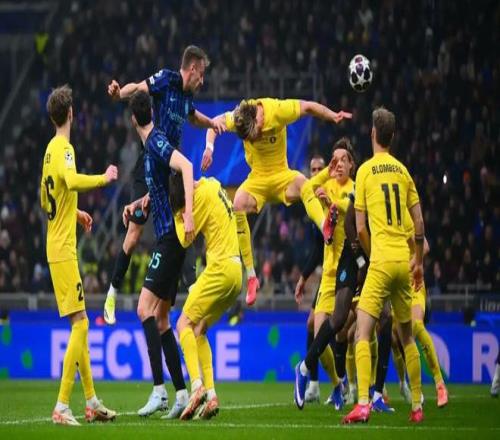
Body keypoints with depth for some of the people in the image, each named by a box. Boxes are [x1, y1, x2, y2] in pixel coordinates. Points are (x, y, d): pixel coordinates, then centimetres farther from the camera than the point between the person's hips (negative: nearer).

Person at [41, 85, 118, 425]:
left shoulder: (52, 149, 15)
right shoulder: (64, 149, -13)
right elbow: (72, 181, -35)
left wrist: (75, 213, 31)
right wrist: (105, 178, -23)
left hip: (58, 247, 10)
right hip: (63, 250, -10)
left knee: (80, 323, 14)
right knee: (80, 323, -11)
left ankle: (92, 402, 20)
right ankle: (62, 406, -13)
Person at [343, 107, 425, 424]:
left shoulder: (366, 170, 0)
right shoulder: (403, 171, 11)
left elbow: (361, 228, 0)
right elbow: (420, 224, 12)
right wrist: (419, 261, 24)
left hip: (381, 261, -5)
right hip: (405, 261, 5)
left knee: (363, 333, -10)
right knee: (407, 336, 16)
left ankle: (363, 404, -24)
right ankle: (417, 406, 18)